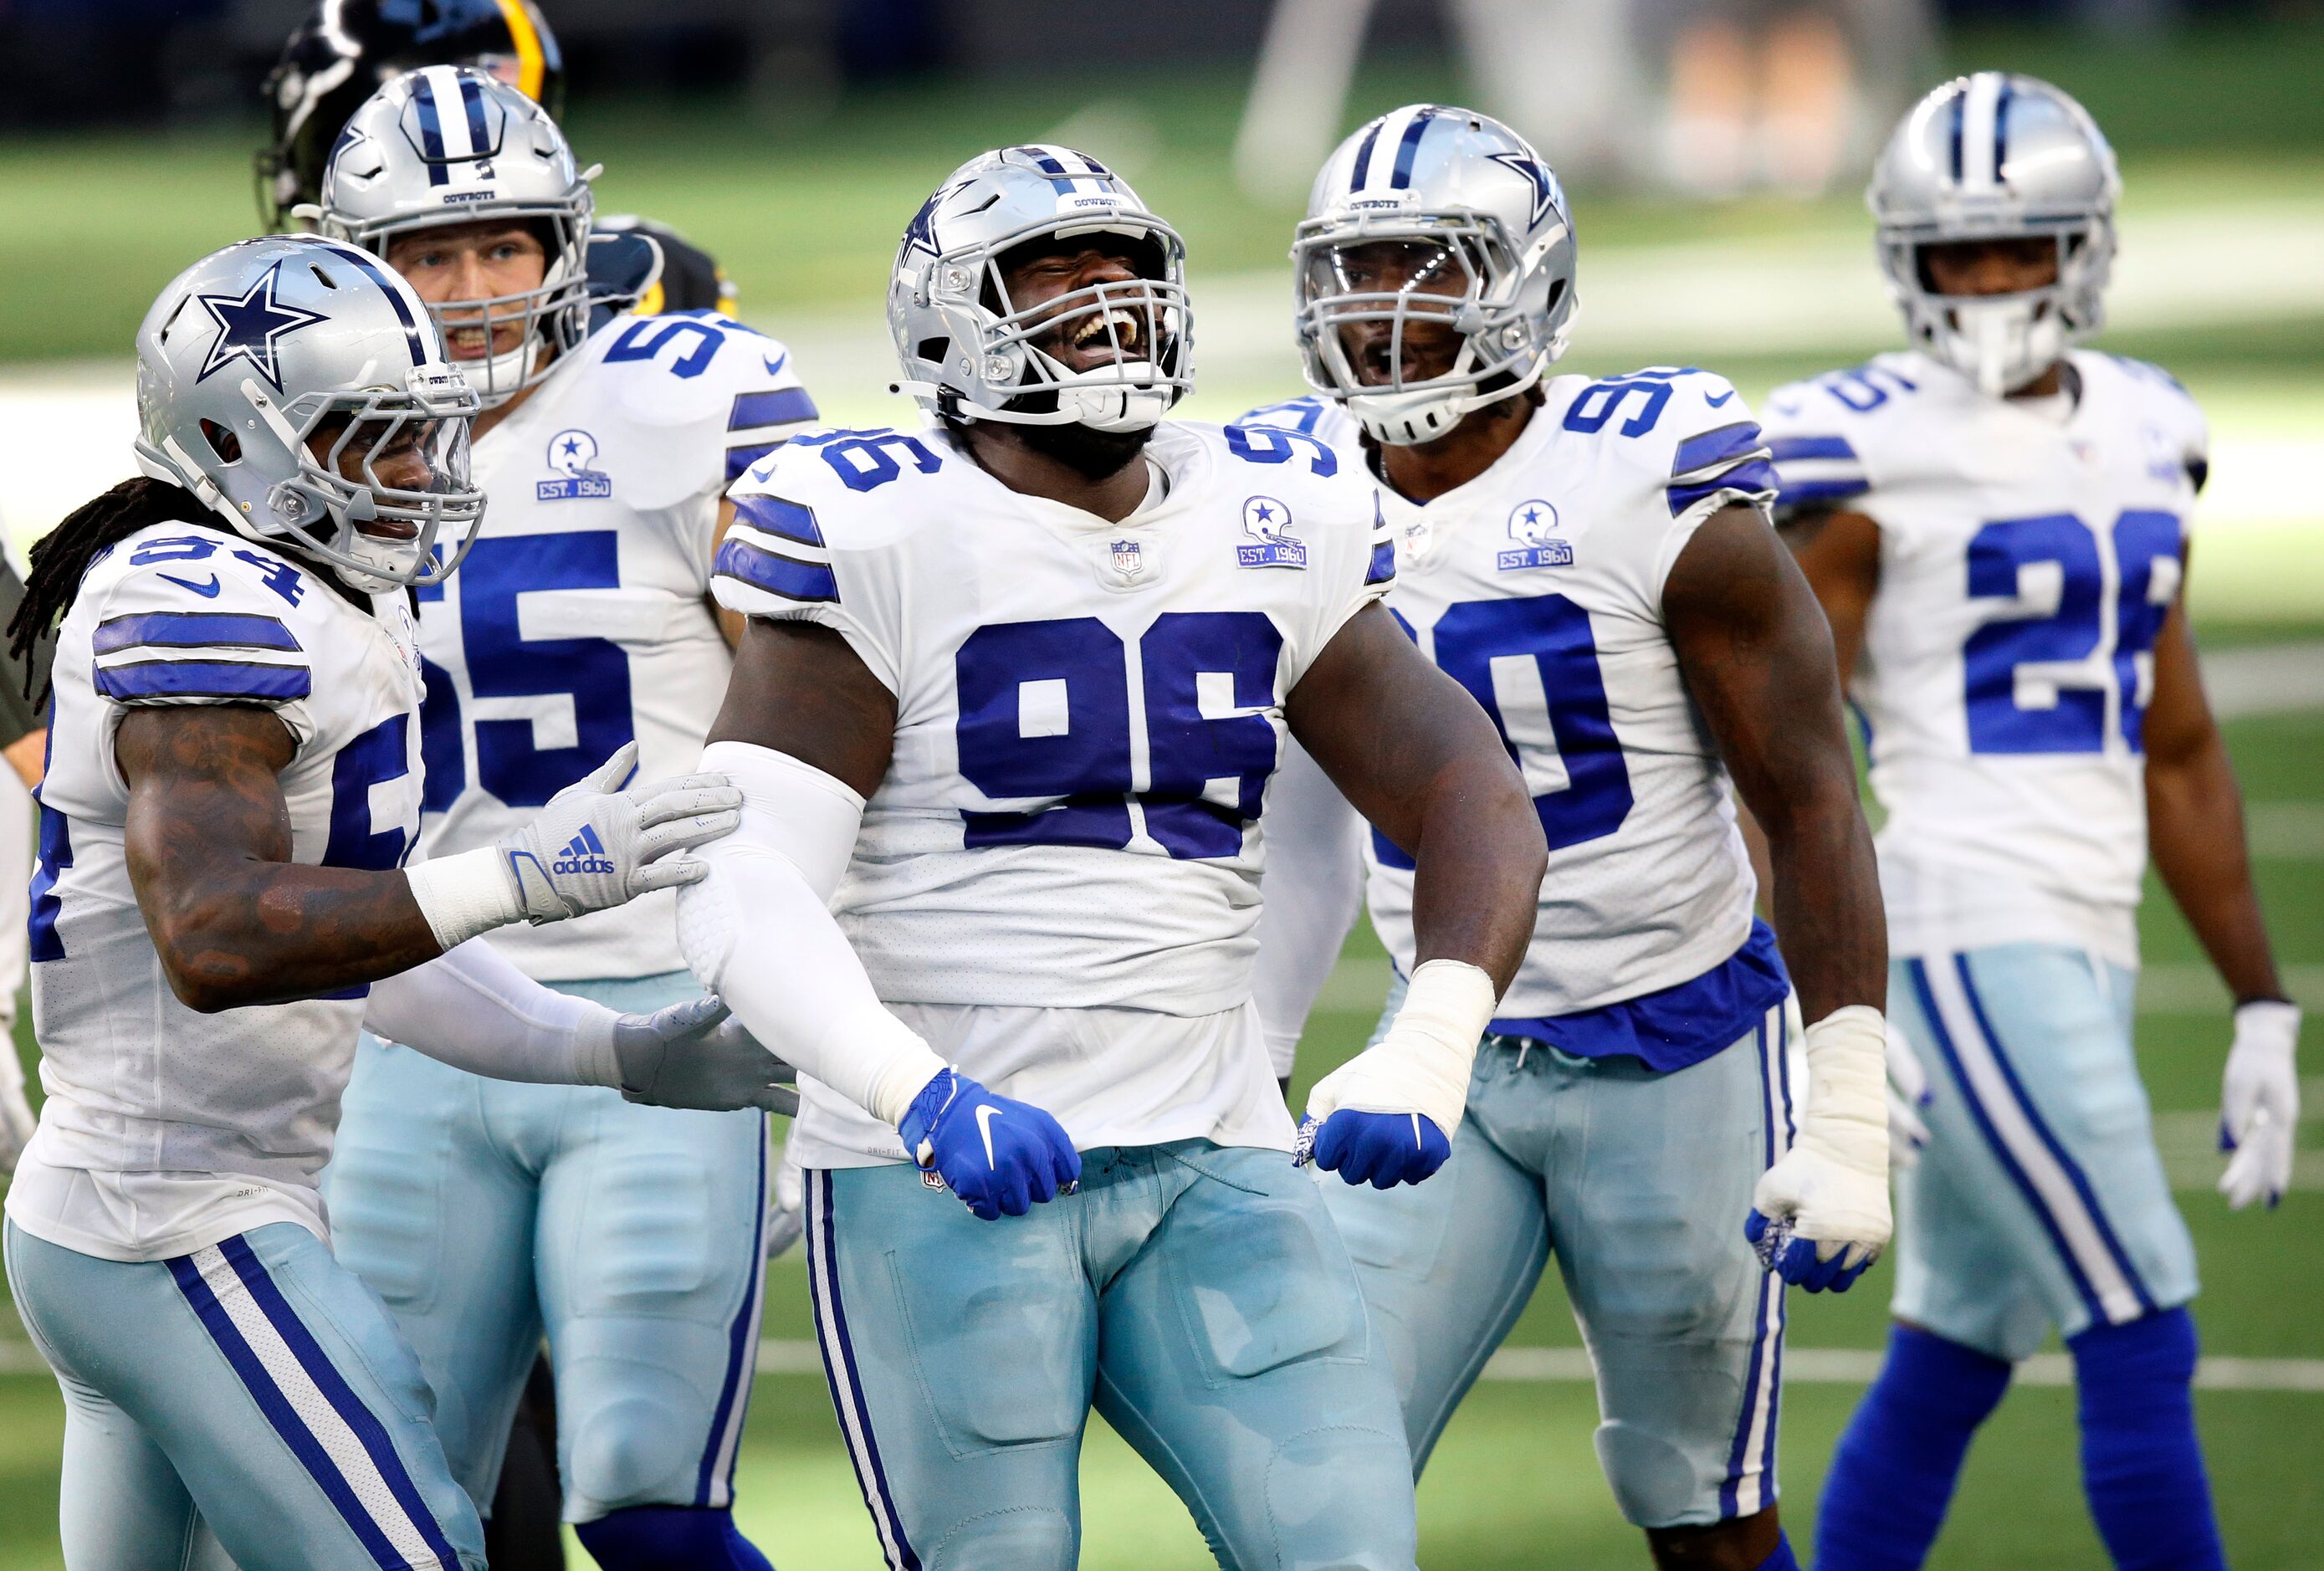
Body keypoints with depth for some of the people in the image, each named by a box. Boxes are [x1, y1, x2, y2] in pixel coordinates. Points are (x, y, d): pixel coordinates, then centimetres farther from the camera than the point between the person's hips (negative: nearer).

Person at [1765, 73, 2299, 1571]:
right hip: (1965, 932, -8)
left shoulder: (2138, 437, 13)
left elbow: (2179, 752, 18)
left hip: (2080, 943, 8)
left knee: (1952, 1366, 13)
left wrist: (2263, 1007, 16)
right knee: (2140, 1347, -9)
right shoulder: (1867, 456, -9)